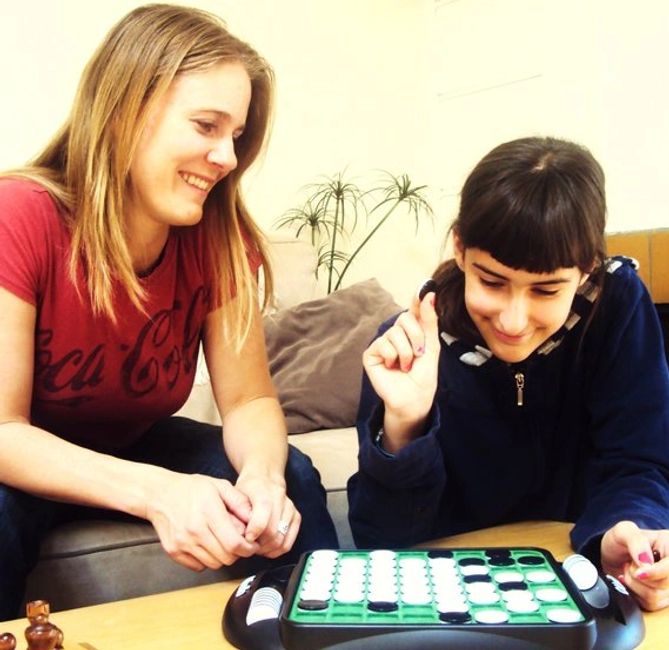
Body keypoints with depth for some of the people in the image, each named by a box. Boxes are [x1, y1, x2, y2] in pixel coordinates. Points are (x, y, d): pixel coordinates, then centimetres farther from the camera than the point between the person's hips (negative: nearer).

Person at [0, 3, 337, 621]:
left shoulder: (220, 235, -16)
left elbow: (250, 399, -12)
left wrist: (262, 476, -35)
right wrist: (152, 491, -43)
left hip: (136, 447, 4)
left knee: (292, 479, -16)